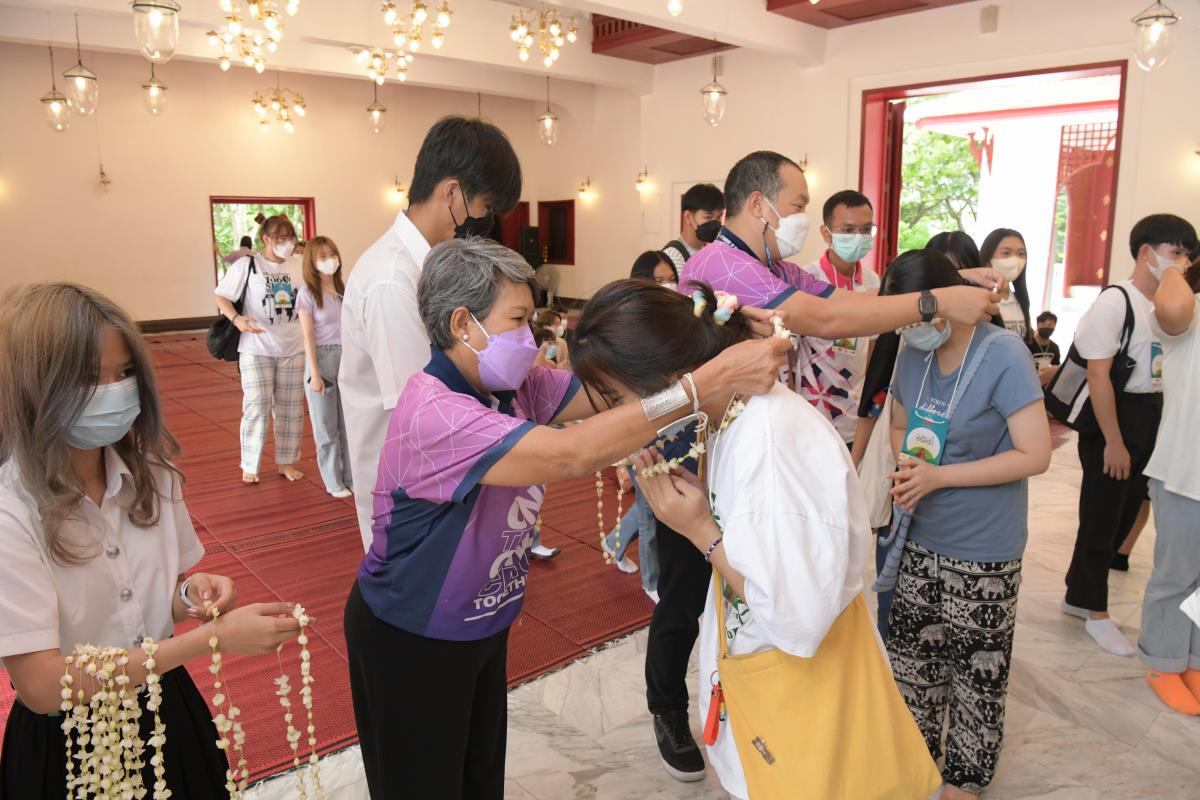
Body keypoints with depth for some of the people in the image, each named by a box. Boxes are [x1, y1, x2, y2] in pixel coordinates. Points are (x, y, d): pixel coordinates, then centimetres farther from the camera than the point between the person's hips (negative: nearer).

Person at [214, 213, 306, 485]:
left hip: (292, 349, 4)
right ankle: (249, 466, 13)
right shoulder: (247, 264, -7)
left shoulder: (296, 266, 5)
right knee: (257, 407, -2)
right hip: (257, 348, -4)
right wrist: (236, 319, -23)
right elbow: (221, 295, -5)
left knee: (290, 408, 9)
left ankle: (287, 462, 23)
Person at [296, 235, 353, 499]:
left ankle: (351, 477, 20)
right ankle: (334, 482, 17)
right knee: (326, 426, 7)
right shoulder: (308, 293, -7)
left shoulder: (344, 289, 7)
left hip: (347, 358, 5)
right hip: (322, 358, -5)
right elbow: (308, 337, -10)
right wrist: (314, 374, -13)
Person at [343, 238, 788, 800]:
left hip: (482, 626, 7)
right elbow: (574, 453, -42)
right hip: (410, 643, -7)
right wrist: (714, 377, -43)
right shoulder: (432, 412, -32)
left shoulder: (513, 387, -7)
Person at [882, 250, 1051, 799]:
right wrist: (906, 467, -10)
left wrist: (938, 476, -22)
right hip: (920, 541, 6)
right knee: (912, 659, 17)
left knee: (976, 674, 11)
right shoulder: (913, 354, 0)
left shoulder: (1003, 355, -18)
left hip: (982, 554, -5)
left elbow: (1035, 455, -20)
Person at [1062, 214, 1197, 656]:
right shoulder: (1115, 301, -14)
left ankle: (1078, 595, 30)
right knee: (1101, 520, 4)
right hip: (1113, 421, -8)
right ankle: (1096, 612, 18)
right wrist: (1113, 442, -19)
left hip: (1152, 424, 8)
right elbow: (1098, 375, -17)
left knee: (1125, 518, 14)